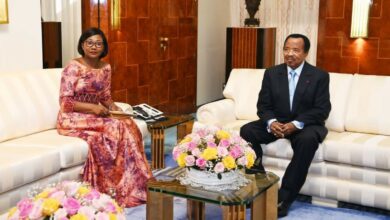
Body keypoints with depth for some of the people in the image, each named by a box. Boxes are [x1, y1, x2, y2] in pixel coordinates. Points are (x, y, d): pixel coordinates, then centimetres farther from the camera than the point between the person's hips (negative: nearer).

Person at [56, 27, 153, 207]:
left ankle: (129, 184, -17)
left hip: (95, 114, 6)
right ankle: (112, 187, -18)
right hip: (73, 118, -6)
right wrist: (92, 107, -23)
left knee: (127, 124, -22)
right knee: (113, 128, -29)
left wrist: (112, 106, -7)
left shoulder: (106, 68, 7)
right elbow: (65, 102, -15)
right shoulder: (73, 67, -12)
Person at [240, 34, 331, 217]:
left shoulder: (319, 76, -3)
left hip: (305, 125, -3)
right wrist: (271, 122, -21)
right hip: (276, 123, 3)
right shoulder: (271, 73, 5)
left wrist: (296, 124, -25)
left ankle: (285, 196, -30)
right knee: (247, 131, -22)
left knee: (308, 140, -37)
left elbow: (322, 110, -9)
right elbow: (263, 105, 2)